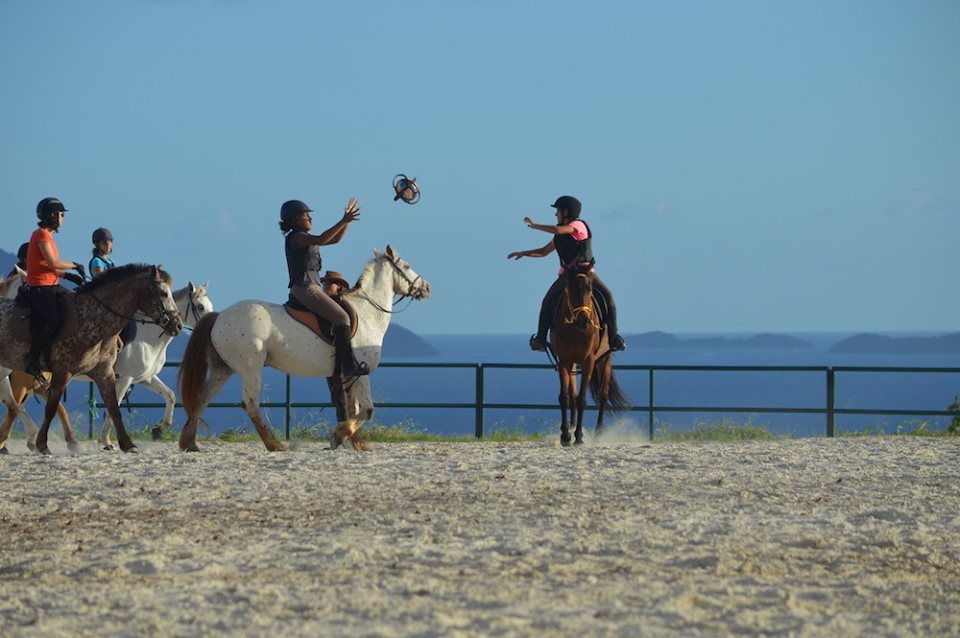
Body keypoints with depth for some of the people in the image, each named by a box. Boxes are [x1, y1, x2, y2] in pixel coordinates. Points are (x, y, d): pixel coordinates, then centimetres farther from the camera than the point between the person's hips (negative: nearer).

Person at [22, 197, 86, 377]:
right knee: (53, 320, -27)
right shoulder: (42, 234, -11)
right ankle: (32, 359, -19)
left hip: (52, 286, 11)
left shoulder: (47, 235, 19)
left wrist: (68, 275, 8)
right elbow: (53, 263, -20)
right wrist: (74, 265, -6)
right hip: (39, 288, -11)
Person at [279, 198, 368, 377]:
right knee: (342, 318, -17)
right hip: (305, 287, -11)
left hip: (311, 287, 11)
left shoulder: (305, 238, 19)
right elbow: (321, 239, -29)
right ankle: (349, 365, -22)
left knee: (342, 317, 17)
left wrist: (346, 220, 11)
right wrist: (343, 221, -30)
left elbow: (335, 239, 22)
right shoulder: (296, 238, -10)